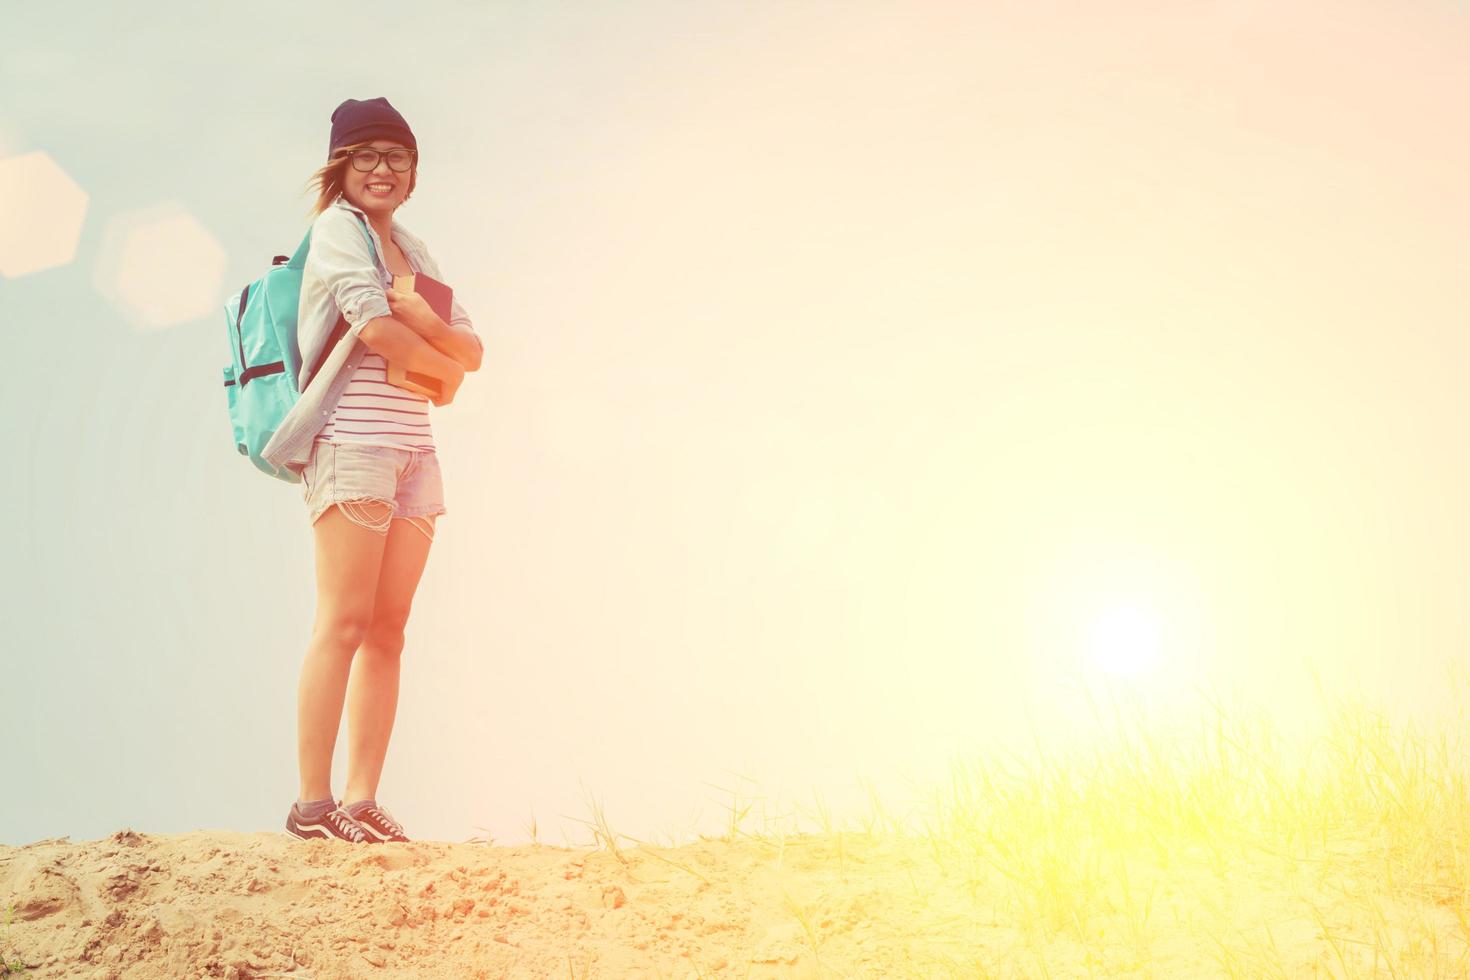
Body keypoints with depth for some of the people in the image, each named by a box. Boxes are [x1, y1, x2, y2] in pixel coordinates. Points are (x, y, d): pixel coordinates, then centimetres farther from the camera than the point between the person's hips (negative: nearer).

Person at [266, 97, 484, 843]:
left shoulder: (411, 249, 21)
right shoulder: (337, 228, 1)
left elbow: (472, 349, 12)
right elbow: (374, 327, -14)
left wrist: (418, 318, -8)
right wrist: (446, 369, 2)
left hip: (412, 446, 7)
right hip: (352, 439, -7)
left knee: (388, 630, 2)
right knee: (344, 623, -11)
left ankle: (362, 801, 2)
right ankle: (312, 802, -10)